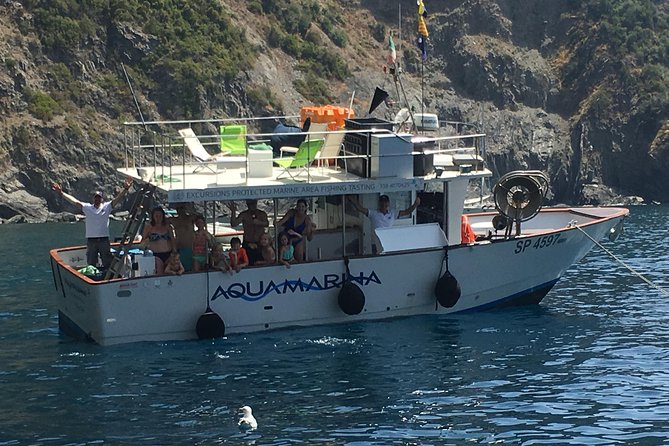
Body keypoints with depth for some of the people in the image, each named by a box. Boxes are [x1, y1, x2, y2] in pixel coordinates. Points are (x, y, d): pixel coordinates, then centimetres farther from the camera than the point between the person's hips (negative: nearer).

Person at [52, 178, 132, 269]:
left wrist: (125, 189, -25)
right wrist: (61, 192, -10)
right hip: (91, 240, 0)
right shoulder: (87, 207, 5)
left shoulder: (107, 206, 3)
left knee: (107, 263, 5)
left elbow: (117, 198, -8)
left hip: (104, 240, 0)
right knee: (91, 264, 5)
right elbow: (74, 201, -2)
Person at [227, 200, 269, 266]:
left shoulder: (262, 214, 9)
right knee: (248, 264, -6)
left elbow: (266, 224, -7)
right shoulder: (243, 214, 4)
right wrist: (233, 212, -19)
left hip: (260, 244, 1)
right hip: (248, 244, -1)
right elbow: (233, 224, -7)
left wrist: (259, 222, -27)